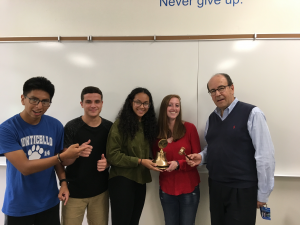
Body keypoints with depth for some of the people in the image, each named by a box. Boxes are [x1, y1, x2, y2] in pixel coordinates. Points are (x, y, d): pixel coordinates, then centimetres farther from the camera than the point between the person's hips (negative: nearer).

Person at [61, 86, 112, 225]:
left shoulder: (109, 127, -3)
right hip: (74, 191, -2)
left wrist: (107, 162, -13)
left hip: (100, 191, 3)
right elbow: (64, 161, -9)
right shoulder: (72, 127, -11)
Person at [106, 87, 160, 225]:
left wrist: (151, 162, -5)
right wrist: (139, 161, -19)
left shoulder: (147, 124, 8)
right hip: (122, 181, -6)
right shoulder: (120, 124, -11)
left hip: (140, 181, 6)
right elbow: (112, 155, -16)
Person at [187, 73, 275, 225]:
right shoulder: (211, 118, 7)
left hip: (242, 189, -6)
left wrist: (263, 193, -10)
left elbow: (265, 155, -14)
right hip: (215, 186, 6)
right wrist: (201, 157, -3)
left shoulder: (252, 114, -13)